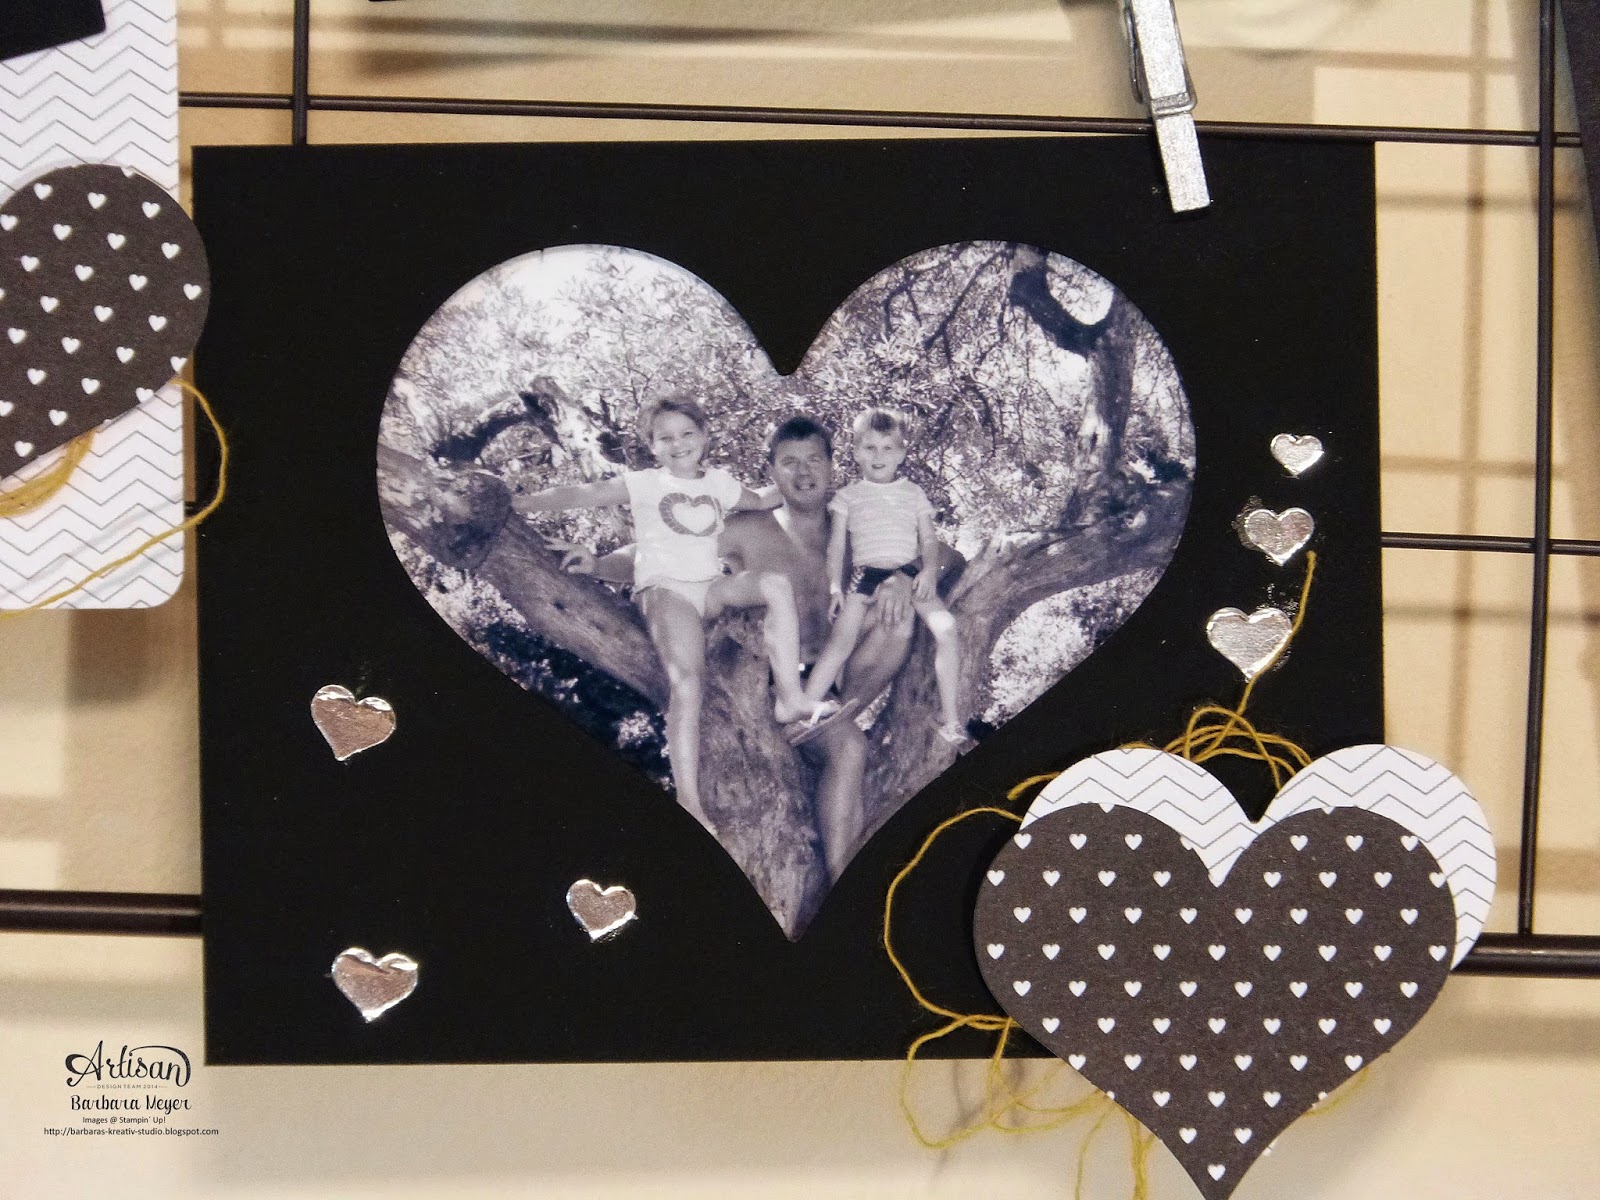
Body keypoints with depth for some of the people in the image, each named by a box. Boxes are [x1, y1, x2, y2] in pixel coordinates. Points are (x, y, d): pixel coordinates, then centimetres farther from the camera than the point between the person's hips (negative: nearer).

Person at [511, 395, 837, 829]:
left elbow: (762, 503, 36)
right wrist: (522, 502, -10)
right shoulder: (645, 484, 6)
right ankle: (688, 801, -33)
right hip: (664, 589, -4)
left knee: (777, 583, -24)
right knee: (685, 679, -28)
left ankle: (790, 698, -23)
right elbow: (582, 494, -2)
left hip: (711, 586, 5)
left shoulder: (719, 483, 18)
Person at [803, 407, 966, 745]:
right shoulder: (849, 496, 13)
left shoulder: (914, 494, 16)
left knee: (947, 630, -19)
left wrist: (929, 571, -8)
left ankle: (952, 721, -14)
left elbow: (929, 540, 12)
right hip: (867, 572, -1)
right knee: (840, 641, -18)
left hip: (910, 572, 1)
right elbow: (837, 544, 10)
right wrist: (835, 587, -1)